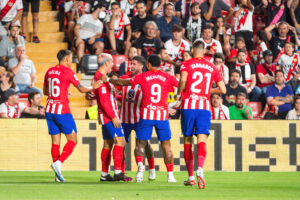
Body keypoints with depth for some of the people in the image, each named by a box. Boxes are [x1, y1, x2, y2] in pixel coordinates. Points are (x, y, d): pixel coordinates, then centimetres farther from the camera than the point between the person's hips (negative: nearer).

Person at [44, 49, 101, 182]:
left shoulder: (50, 71, 11)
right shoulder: (67, 71, -7)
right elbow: (81, 89, -6)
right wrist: (93, 87, 12)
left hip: (50, 110, 6)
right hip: (62, 110, -6)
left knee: (55, 141, 7)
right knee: (72, 140, 2)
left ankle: (58, 175, 4)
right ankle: (58, 163, -16)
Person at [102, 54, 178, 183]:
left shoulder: (143, 77, 2)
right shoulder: (167, 77, 3)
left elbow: (122, 83, 9)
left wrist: (107, 80, 22)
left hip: (146, 115, -1)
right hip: (162, 115, 1)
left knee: (140, 144, 7)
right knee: (166, 146, 8)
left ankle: (140, 164, -20)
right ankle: (170, 174, 4)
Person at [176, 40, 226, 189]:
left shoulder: (186, 64, 3)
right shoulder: (212, 68, 12)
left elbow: (183, 79, -17)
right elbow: (222, 89, 11)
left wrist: (179, 93, 0)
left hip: (188, 105, -1)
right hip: (205, 107, 1)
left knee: (187, 141, 11)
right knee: (202, 140, -8)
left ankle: (190, 176, 15)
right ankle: (200, 168, -35)